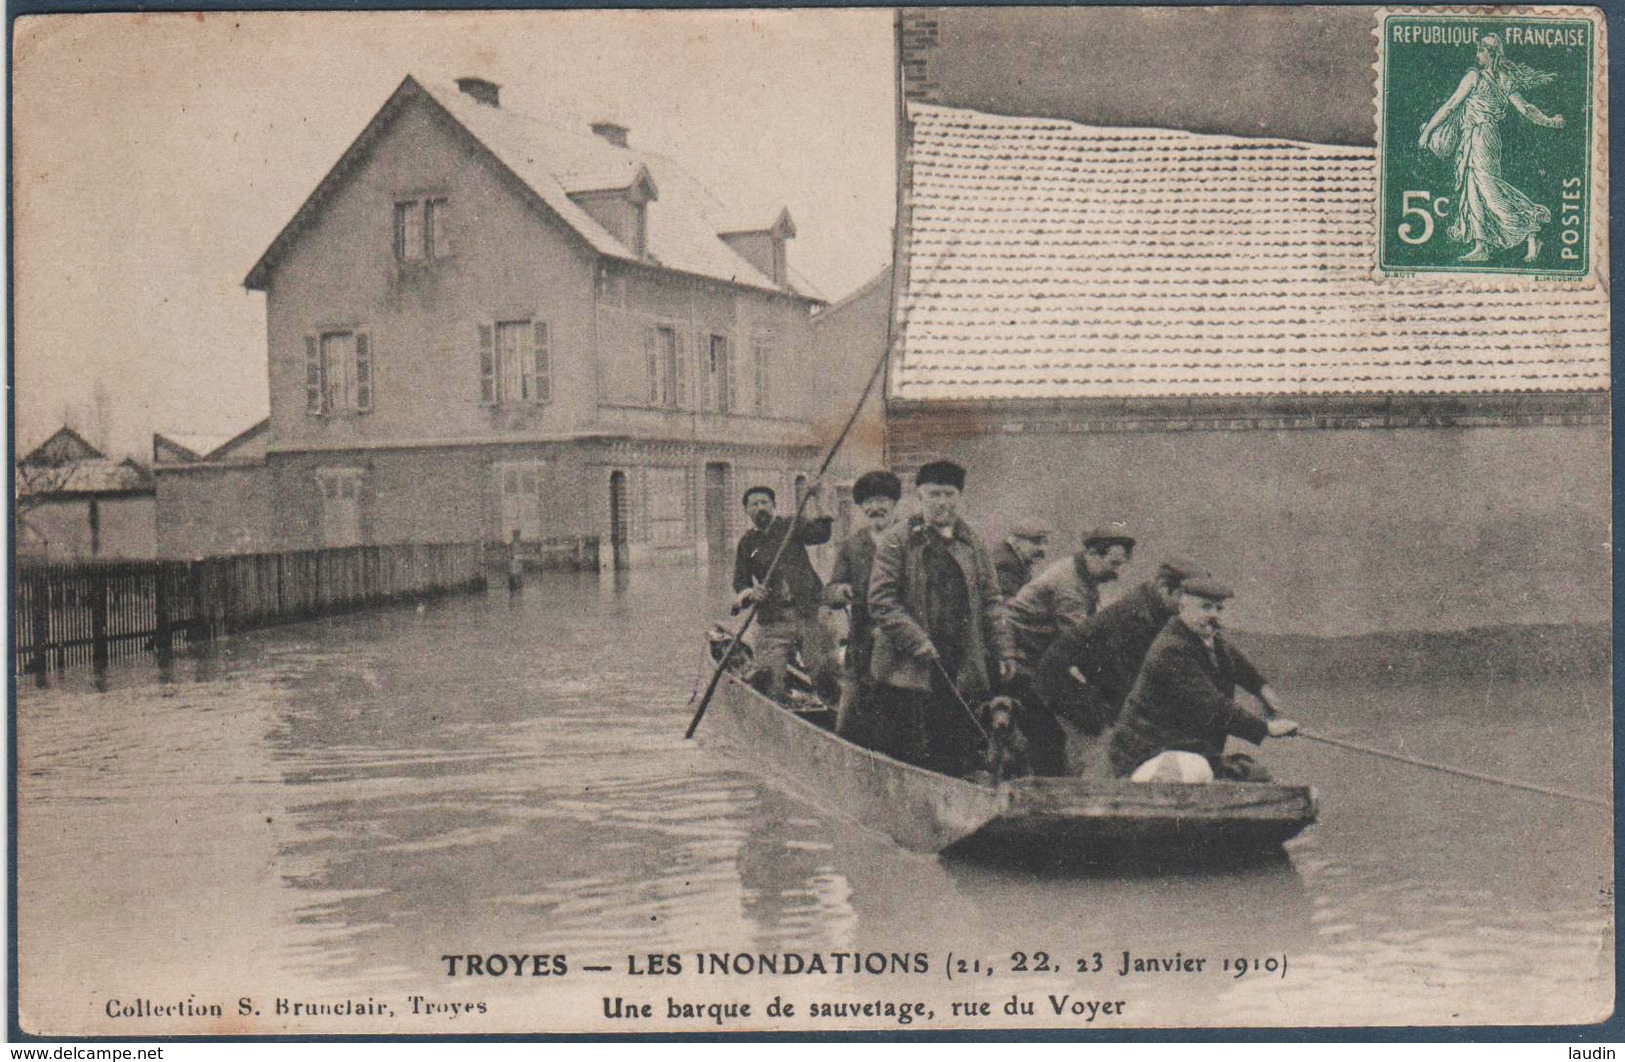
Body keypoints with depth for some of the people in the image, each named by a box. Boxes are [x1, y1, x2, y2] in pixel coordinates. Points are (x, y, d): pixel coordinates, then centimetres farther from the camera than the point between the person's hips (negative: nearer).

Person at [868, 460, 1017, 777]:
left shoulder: (971, 543, 15)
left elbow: (990, 602, 16)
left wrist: (1004, 652, 6)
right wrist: (917, 642, -14)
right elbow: (881, 601, -6)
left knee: (961, 759, 5)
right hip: (909, 671, -4)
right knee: (917, 758, -5)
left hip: (962, 673, 4)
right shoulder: (897, 541, 0)